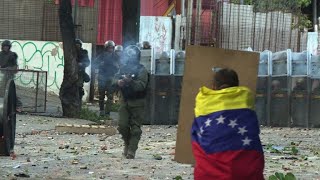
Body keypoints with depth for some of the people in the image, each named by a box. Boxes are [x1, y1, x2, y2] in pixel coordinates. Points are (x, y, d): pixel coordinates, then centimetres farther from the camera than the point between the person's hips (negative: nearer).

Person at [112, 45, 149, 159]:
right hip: (124, 101, 5)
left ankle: (131, 150, -6)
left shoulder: (141, 70, -5)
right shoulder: (123, 68, 11)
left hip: (137, 103, -4)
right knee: (122, 125, 0)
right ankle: (128, 144, 23)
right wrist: (119, 82, -20)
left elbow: (141, 85, -18)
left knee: (135, 127, -6)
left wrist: (130, 82, -33)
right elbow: (115, 80, 3)